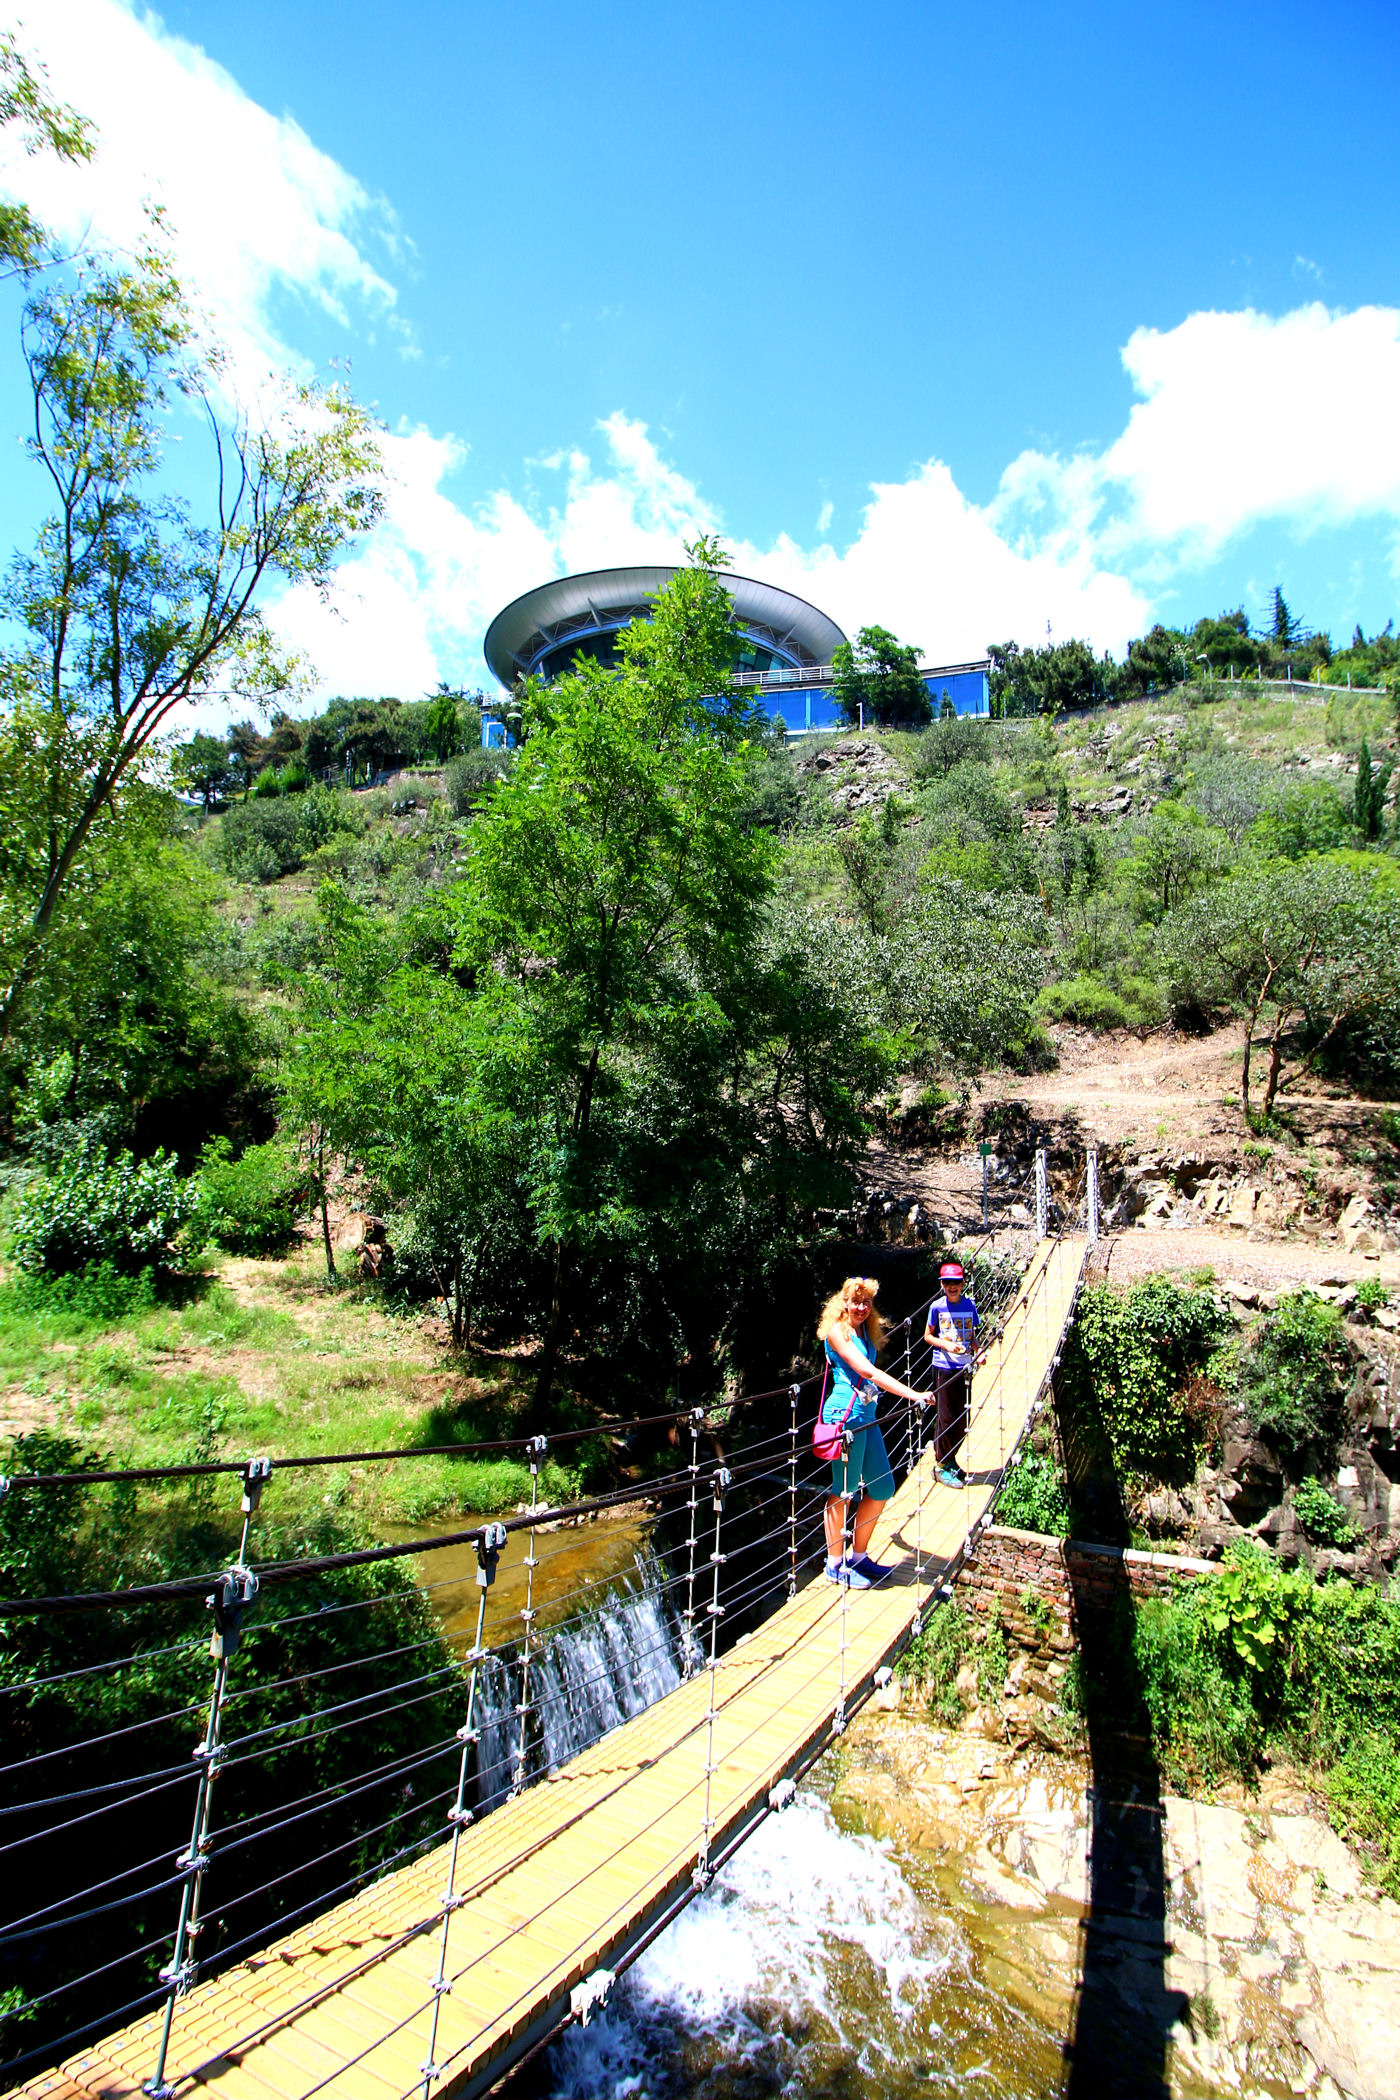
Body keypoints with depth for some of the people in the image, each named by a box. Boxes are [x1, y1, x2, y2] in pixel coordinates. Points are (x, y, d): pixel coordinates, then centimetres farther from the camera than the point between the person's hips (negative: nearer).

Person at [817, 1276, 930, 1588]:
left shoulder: (866, 1332, 15)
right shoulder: (837, 1331, -11)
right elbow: (865, 1370, -20)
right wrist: (912, 1394, -23)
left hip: (867, 1416, 9)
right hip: (846, 1414, -9)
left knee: (882, 1488, 13)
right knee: (843, 1492, 0)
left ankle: (858, 1557, 27)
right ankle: (835, 1565, 14)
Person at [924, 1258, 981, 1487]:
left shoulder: (970, 1305, 2)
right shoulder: (937, 1307, -5)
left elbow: (973, 1334, 12)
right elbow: (928, 1335, 3)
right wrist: (946, 1345, -14)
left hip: (965, 1367, 4)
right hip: (944, 1367, -4)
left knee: (963, 1417, 10)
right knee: (946, 1417, -2)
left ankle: (950, 1459, 26)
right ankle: (941, 1464, 10)